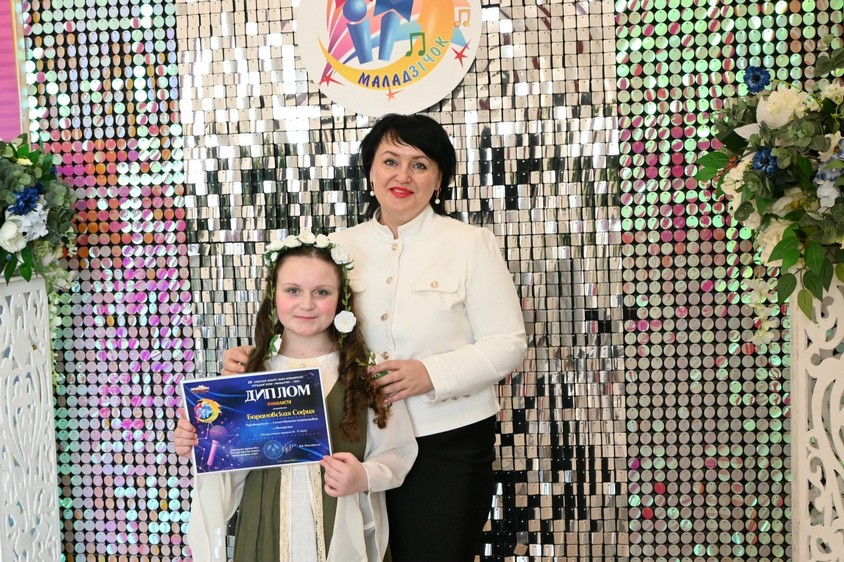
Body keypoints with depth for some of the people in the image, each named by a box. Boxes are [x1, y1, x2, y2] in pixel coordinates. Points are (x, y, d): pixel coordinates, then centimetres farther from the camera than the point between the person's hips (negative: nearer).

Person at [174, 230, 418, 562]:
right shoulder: (250, 370, 0)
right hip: (266, 533, 2)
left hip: (342, 533, -1)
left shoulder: (366, 372, -7)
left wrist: (363, 477, -19)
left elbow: (396, 454, -2)